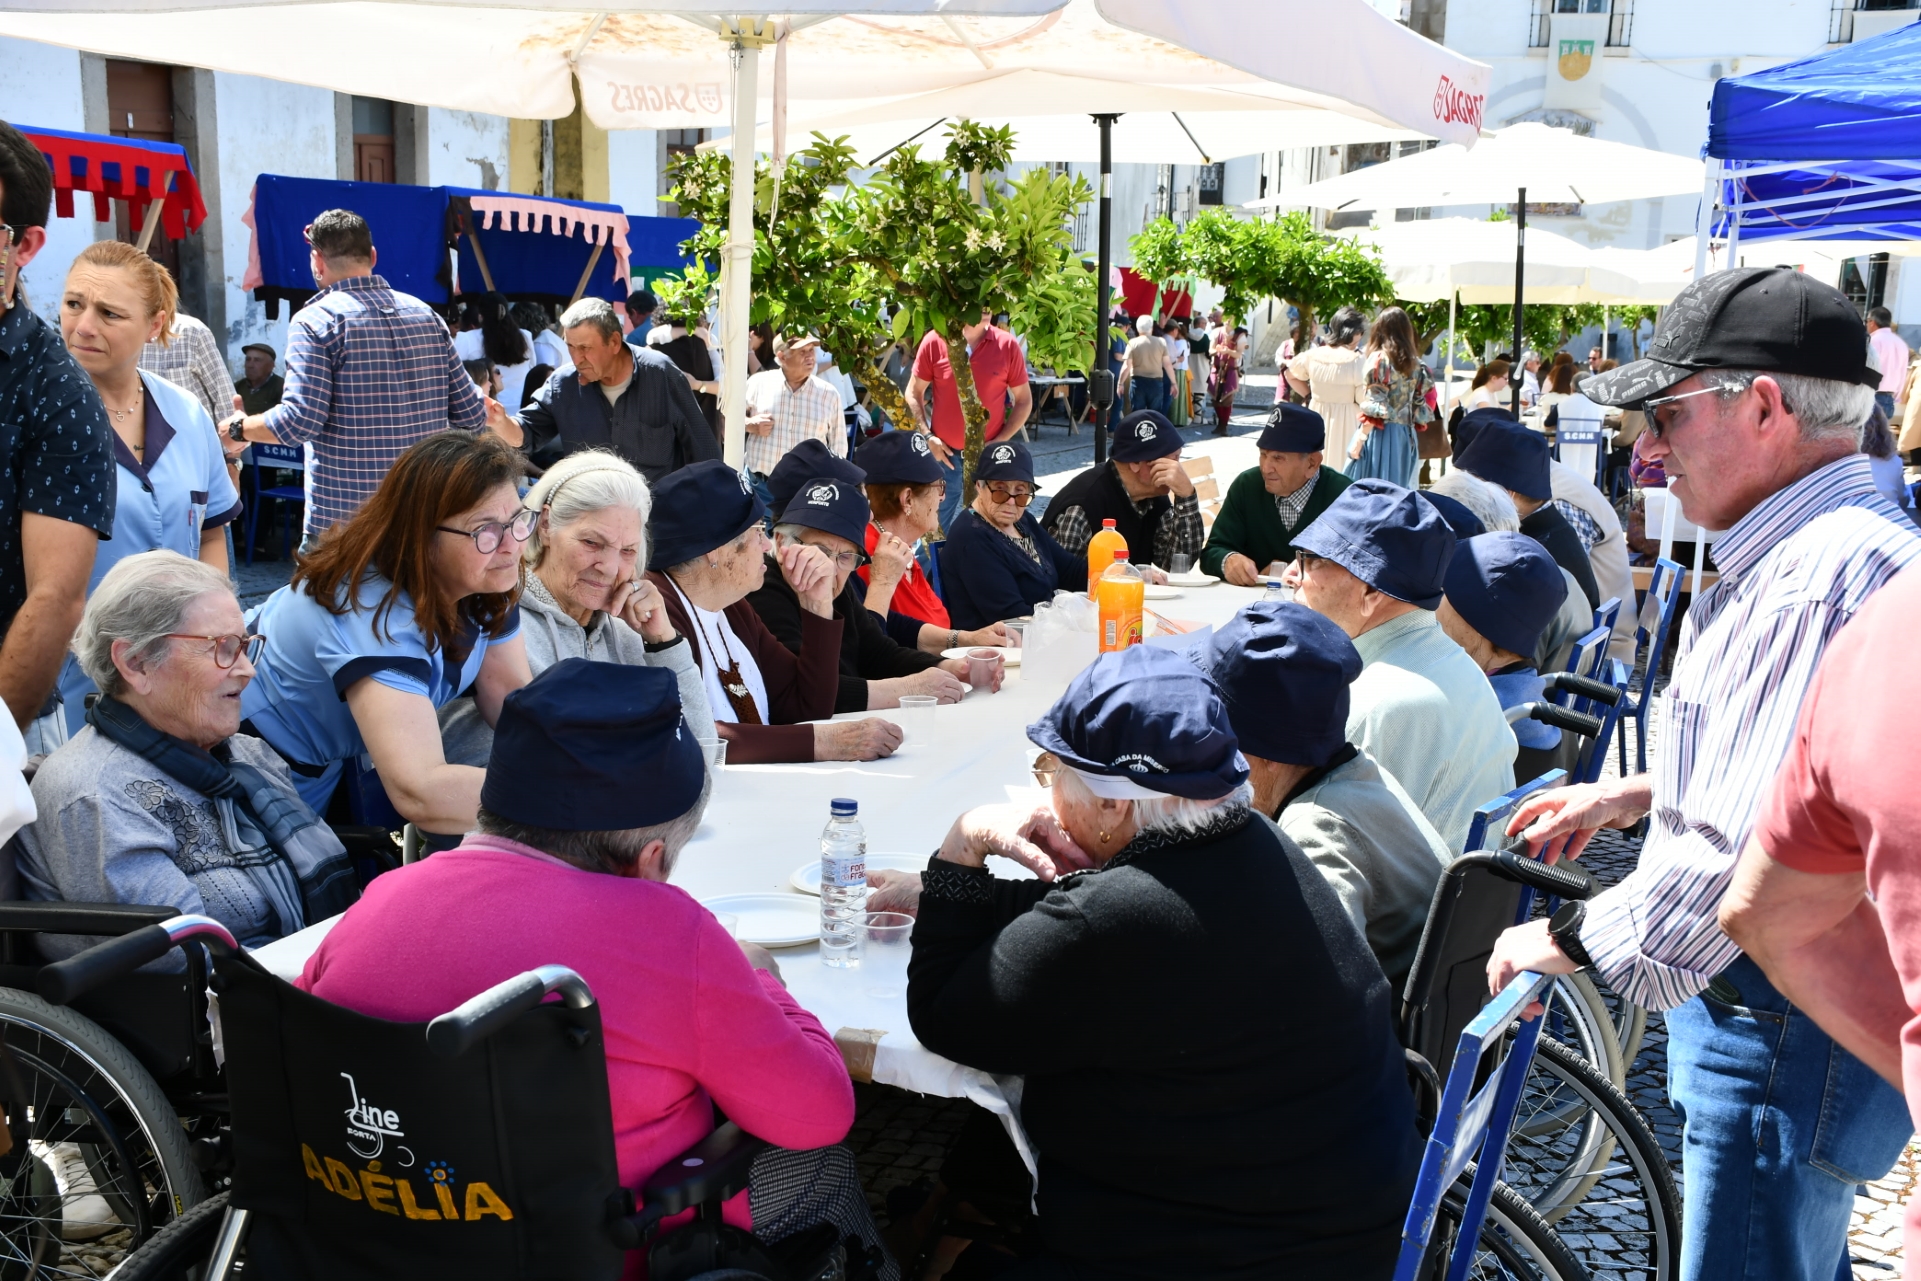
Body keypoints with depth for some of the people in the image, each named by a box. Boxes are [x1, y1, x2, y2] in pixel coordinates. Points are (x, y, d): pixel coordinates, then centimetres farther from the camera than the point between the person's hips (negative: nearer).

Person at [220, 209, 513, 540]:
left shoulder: (316, 320, -9)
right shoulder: (426, 315, 8)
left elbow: (299, 421, -15)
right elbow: (469, 413, 7)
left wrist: (239, 428, 3)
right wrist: (504, 424, 30)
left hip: (341, 517, -5)